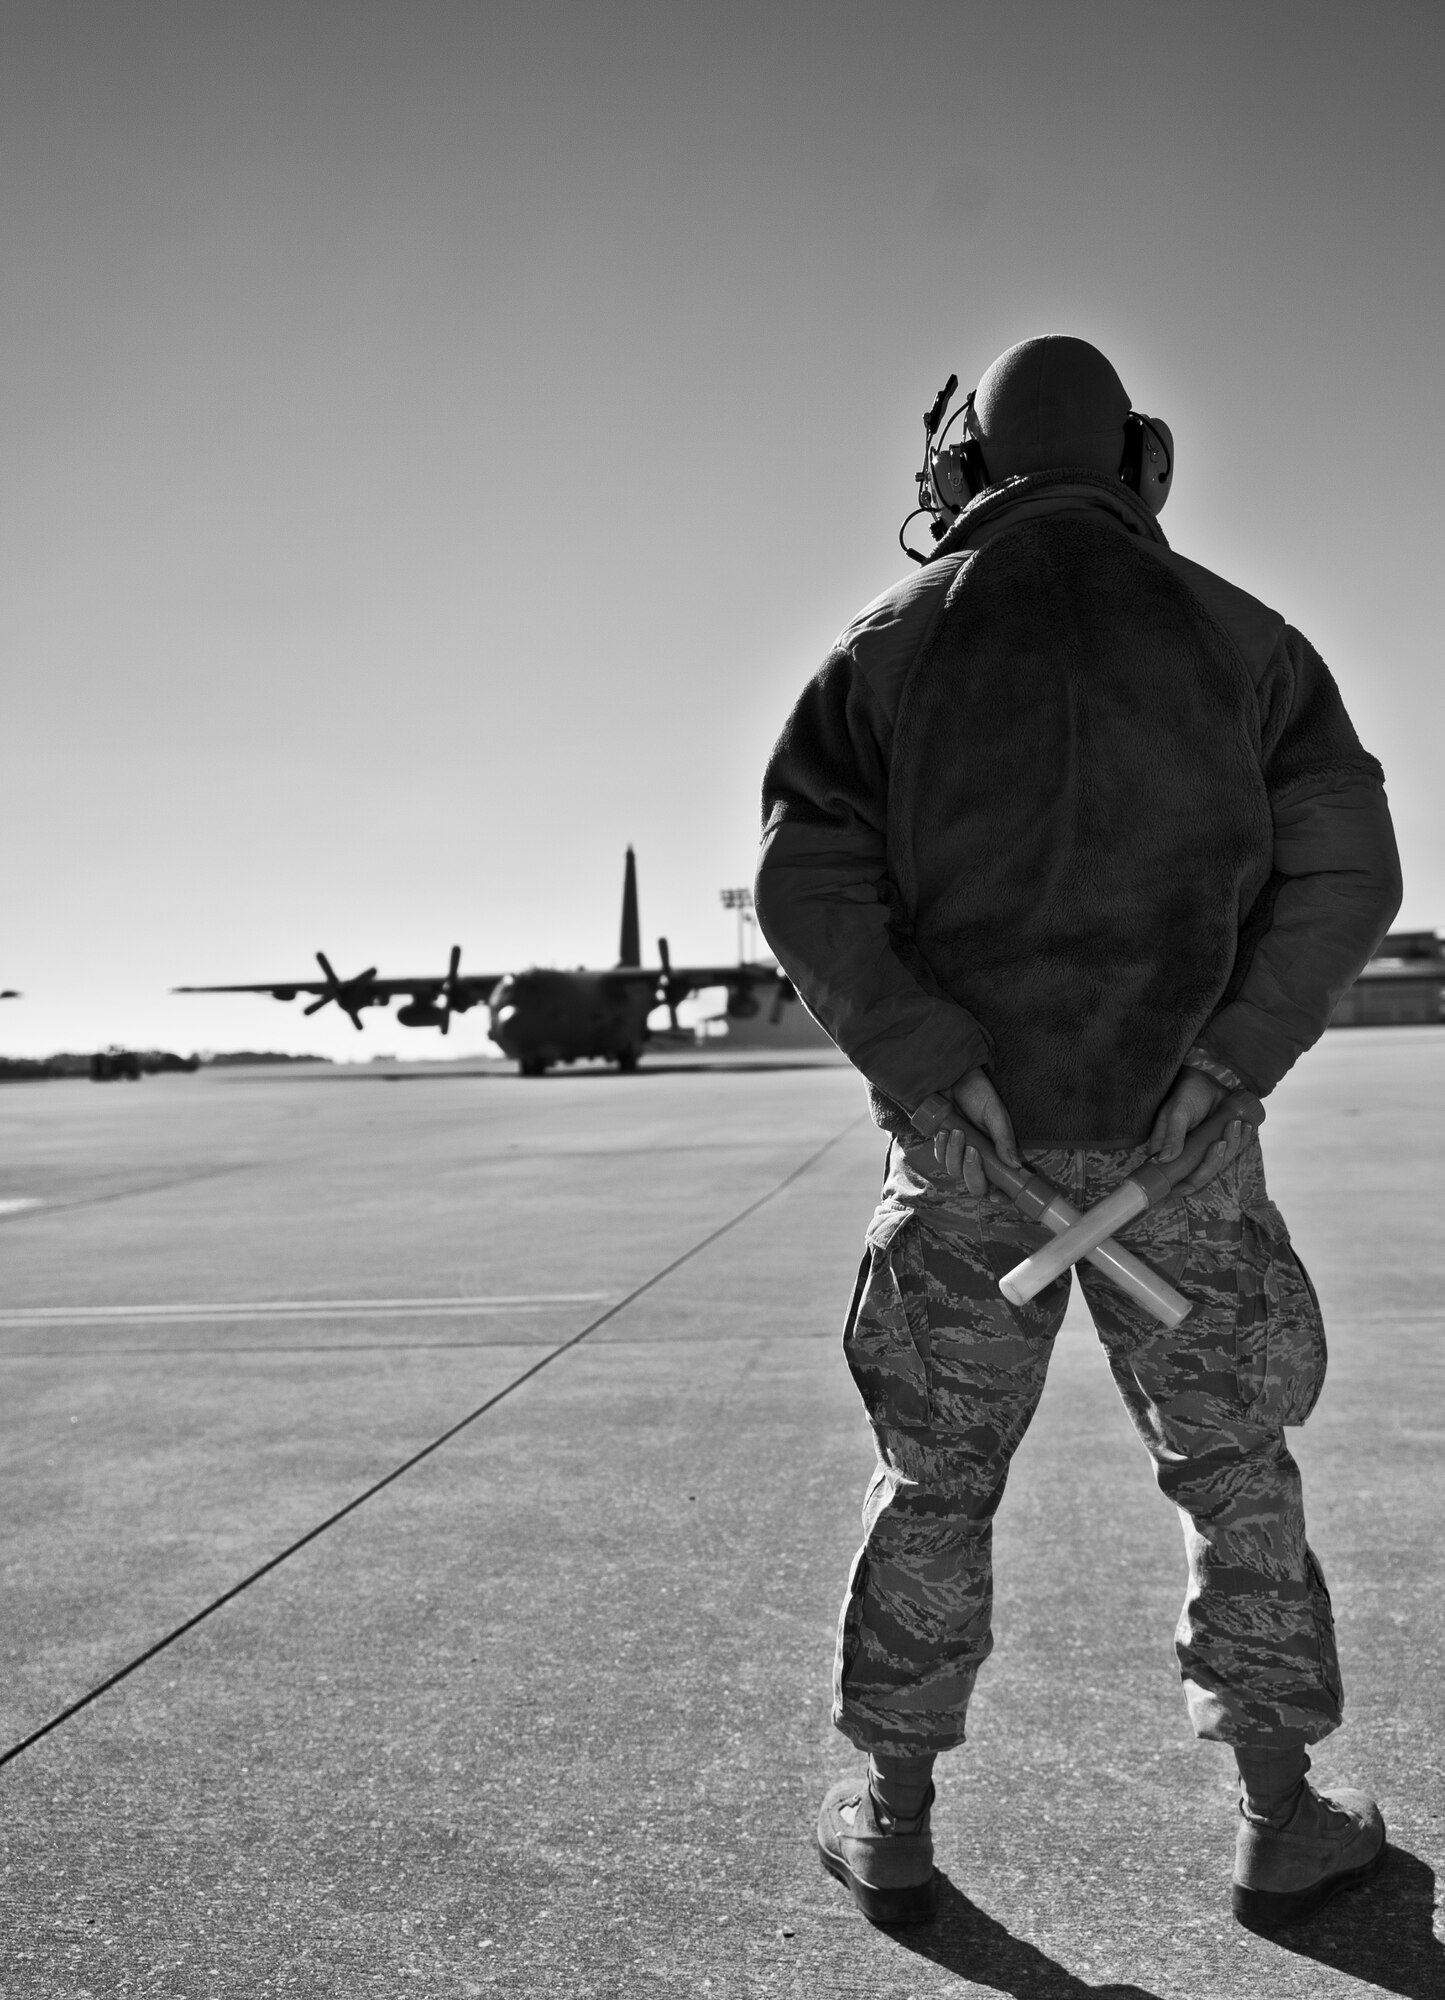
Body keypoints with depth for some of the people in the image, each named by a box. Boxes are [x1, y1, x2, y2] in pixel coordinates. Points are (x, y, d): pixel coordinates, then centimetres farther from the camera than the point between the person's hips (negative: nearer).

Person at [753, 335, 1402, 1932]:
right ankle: (1281, 1818, 24)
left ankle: (892, 1822, 21)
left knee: (934, 1478, 12)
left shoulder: (889, 646, 3)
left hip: (965, 1136, 0)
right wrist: (1234, 1053, -10)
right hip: (1180, 1132, 1)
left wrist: (931, 1062, -12)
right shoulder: (1234, 633, 5)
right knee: (1236, 1470, 15)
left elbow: (810, 886, -8)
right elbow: (1343, 867, -4)